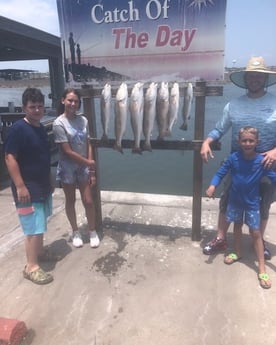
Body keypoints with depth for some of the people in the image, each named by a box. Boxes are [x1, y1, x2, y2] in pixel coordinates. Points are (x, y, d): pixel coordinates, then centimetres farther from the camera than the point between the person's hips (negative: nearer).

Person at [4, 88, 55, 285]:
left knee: (41, 223, 20)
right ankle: (31, 266, 8)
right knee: (34, 227, -5)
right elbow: (10, 158, -19)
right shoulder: (18, 129, -16)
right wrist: (20, 186, -22)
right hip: (27, 187, -8)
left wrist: (50, 182, 20)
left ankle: (39, 251, 38)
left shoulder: (41, 128, 9)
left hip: (42, 185, 9)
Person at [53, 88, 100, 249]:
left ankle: (93, 231, 25)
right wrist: (88, 162, -11)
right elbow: (67, 151, -17)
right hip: (68, 168, -3)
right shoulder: (59, 123, -15)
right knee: (70, 201, 12)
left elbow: (88, 145, 1)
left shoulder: (83, 120, -1)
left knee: (89, 201, 5)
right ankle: (76, 232, 31)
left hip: (84, 167, 3)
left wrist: (91, 170, -3)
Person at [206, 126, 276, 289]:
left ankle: (262, 269, 12)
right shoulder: (233, 158, -14)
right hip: (235, 200, 2)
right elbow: (220, 173, -10)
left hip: (252, 202, -2)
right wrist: (212, 186, -25)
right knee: (237, 226, 20)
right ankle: (238, 253, 43)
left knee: (256, 233, 3)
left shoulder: (262, 161, -17)